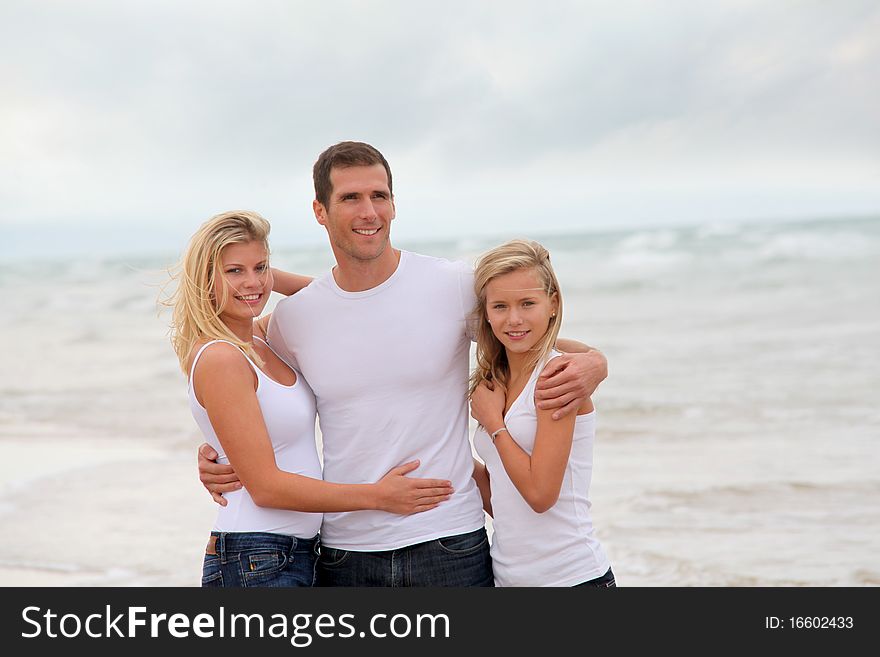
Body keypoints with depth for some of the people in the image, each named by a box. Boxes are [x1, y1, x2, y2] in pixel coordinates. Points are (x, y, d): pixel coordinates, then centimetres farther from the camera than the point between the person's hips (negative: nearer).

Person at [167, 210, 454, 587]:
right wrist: (378, 496, -14)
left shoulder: (262, 340, 10)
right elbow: (265, 486, -18)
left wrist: (273, 277, 7)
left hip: (301, 553, 9)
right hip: (257, 565, -8)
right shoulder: (220, 359, -15)